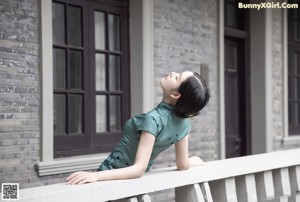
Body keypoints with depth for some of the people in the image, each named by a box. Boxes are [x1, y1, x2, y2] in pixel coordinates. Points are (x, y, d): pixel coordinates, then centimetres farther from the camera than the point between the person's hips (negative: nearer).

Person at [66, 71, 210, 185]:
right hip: (132, 182, 7)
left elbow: (139, 169, -31)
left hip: (112, 177, -7)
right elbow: (182, 165, 1)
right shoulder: (184, 122, -8)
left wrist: (96, 176, -40)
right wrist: (194, 161, 24)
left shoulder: (153, 119, -27)